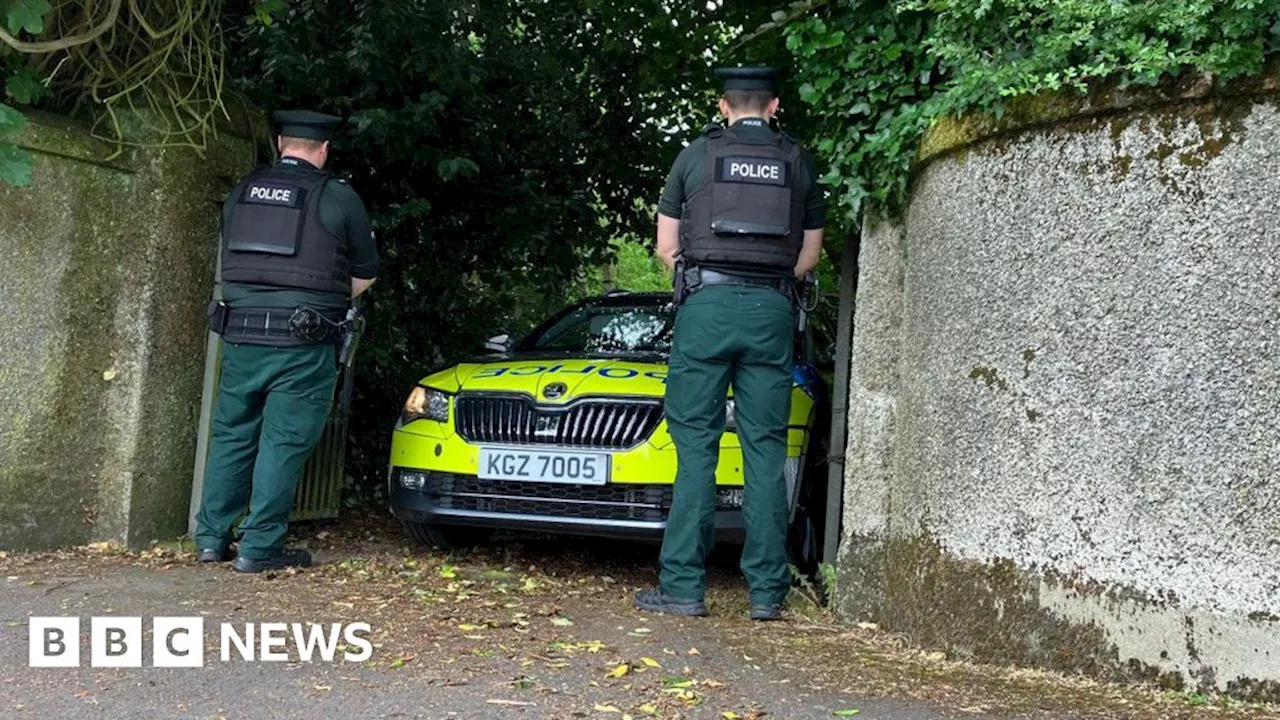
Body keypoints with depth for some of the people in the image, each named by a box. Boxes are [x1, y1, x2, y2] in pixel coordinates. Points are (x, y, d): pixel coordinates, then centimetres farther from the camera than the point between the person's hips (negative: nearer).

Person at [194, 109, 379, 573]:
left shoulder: (241, 192, 10)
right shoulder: (338, 197, -2)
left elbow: (230, 261, 19)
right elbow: (365, 274, 7)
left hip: (240, 334, 4)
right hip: (303, 342, -4)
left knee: (231, 435, 13)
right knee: (283, 443, 1)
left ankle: (212, 539, 17)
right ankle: (259, 548, 3)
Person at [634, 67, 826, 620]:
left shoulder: (696, 155, 8)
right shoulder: (798, 162, 12)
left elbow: (666, 246, 10)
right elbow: (810, 254, 14)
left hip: (707, 303, -1)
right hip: (772, 310, 2)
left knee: (696, 446, -1)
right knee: (766, 450, 3)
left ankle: (683, 585, -3)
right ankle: (767, 591, 3)